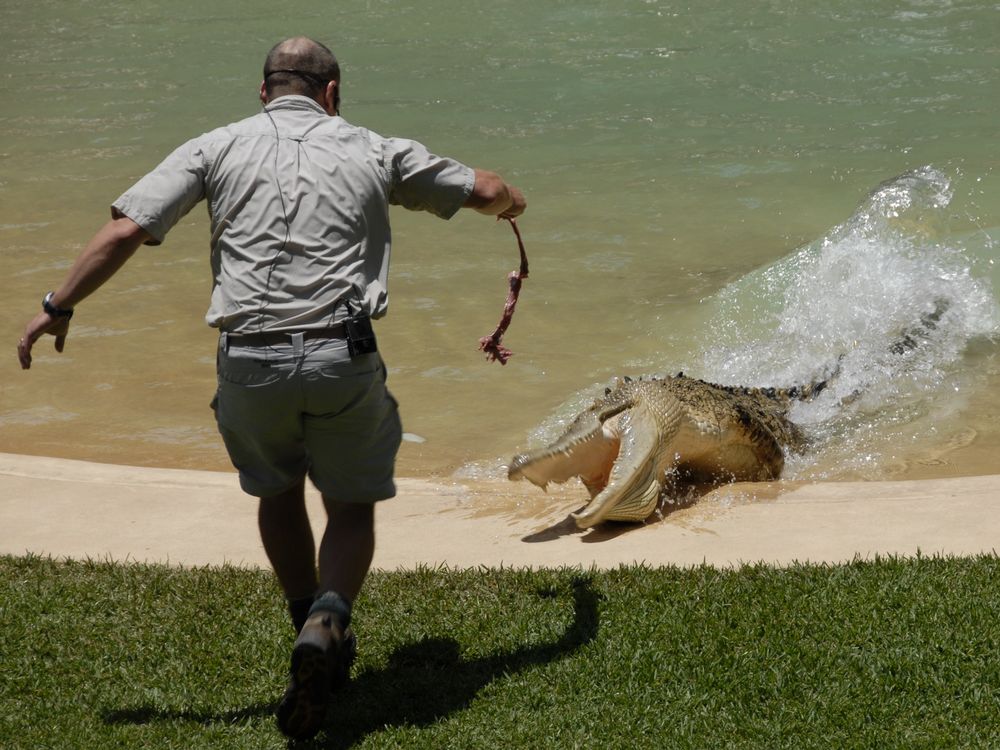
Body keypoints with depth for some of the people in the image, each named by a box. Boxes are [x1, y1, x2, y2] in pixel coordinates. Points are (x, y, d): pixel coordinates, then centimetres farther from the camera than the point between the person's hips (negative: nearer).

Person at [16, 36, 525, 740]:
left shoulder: (217, 147, 11)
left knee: (277, 490, 28)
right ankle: (327, 621, -11)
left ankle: (318, 632, 29)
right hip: (344, 358, -1)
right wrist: (511, 200, 47)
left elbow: (125, 230, 2)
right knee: (353, 506, 17)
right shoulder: (372, 149, 13)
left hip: (250, 360, 1)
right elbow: (486, 191, 23)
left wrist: (59, 307, 13)